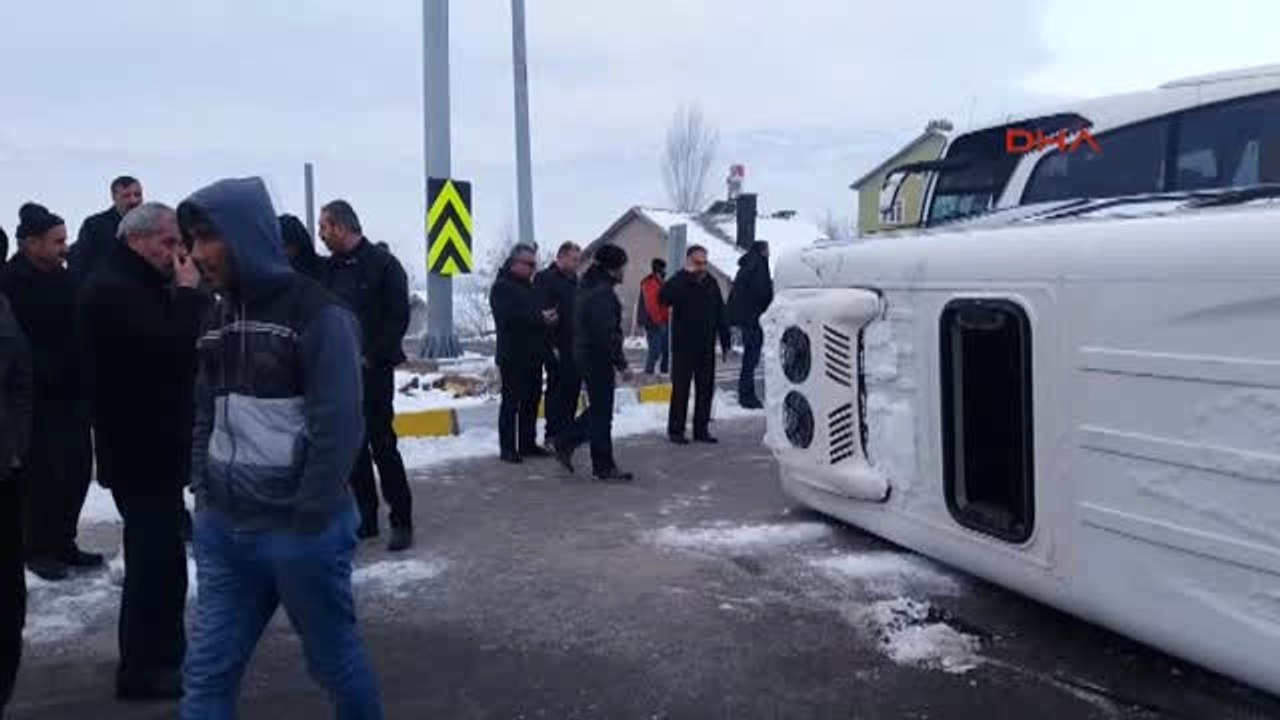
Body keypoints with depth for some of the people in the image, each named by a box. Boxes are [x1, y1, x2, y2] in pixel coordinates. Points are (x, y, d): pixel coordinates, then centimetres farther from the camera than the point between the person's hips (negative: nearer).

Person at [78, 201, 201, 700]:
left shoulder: (135, 286, 17)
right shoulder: (114, 288, -17)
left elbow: (177, 349, 16)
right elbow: (172, 351, -27)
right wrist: (187, 292, -18)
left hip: (150, 443, 11)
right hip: (139, 448, -11)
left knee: (158, 552, 19)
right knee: (157, 556, -5)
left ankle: (163, 654, 32)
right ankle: (142, 669, 6)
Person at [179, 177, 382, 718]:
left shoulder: (318, 313, -13)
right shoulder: (220, 317, 10)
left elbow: (339, 426, -16)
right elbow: (206, 416, 16)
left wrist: (308, 521, -16)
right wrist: (203, 492, 6)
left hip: (300, 532, -6)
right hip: (223, 530, 7)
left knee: (334, 661, 11)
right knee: (207, 672, 10)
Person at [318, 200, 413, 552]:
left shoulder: (382, 263, -7)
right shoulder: (332, 268, 11)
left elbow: (398, 318, -11)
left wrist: (373, 356, -14)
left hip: (373, 369, -6)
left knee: (382, 443, -5)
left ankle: (401, 520, 4)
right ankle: (365, 516, 19)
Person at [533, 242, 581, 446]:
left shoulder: (573, 280, 16)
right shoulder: (545, 278, -9)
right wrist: (551, 345, -20)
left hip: (574, 346, 8)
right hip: (557, 347, -8)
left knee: (573, 388, 11)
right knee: (556, 389, -3)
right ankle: (553, 435, 4)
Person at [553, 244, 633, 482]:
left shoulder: (590, 288, 13)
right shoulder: (602, 293, -19)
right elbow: (607, 334, -24)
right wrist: (621, 364, -18)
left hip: (585, 354, 10)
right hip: (598, 358, -10)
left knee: (598, 408, 20)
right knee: (602, 413, -1)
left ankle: (565, 444, 25)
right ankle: (604, 467, 8)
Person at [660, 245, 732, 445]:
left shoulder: (711, 283, 8)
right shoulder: (679, 281, -6)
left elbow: (721, 314, 12)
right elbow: (664, 297, -29)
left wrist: (725, 342, 9)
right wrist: (687, 275, -27)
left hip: (706, 347, 5)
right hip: (683, 346, -5)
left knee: (706, 389, 7)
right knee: (681, 388, -2)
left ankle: (701, 429, 16)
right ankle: (675, 429, 6)